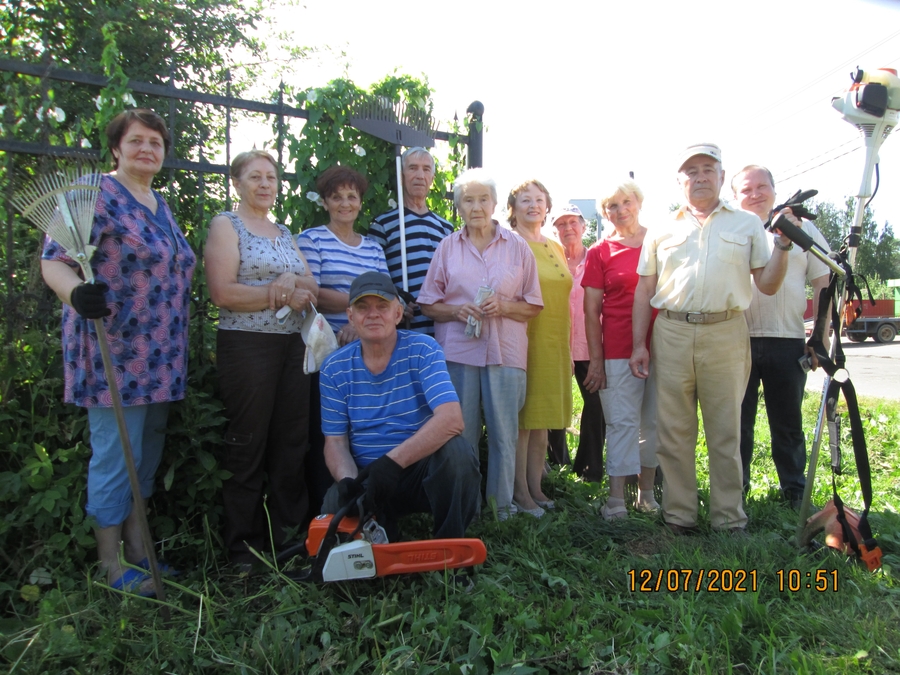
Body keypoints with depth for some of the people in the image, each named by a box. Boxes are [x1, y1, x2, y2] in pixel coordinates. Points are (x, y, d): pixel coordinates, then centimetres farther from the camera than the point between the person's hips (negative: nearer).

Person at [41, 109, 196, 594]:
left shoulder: (160, 204, 16)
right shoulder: (95, 194, -8)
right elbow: (54, 260, -14)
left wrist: (176, 353, 21)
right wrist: (76, 292, -37)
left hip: (160, 359, 8)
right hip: (115, 355, -8)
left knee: (147, 456, 14)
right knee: (116, 455, -2)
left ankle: (137, 550, 27)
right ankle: (113, 566, 14)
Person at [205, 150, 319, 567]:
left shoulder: (284, 232, 18)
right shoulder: (226, 225, 0)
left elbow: (311, 289, 10)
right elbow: (223, 293, -13)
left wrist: (290, 282, -12)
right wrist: (283, 295, -12)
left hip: (293, 345, 6)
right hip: (246, 346, -6)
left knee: (291, 445, 9)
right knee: (248, 447, -1)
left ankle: (289, 536, 20)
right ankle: (243, 547, 11)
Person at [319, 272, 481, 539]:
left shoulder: (423, 350, -10)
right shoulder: (335, 368, 1)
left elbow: (451, 419, -24)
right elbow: (335, 441, 2)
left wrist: (394, 461, -30)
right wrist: (348, 482, -19)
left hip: (422, 470, -1)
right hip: (366, 478, 2)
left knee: (455, 450, -32)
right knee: (335, 515, -28)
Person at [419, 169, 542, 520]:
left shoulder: (517, 247, 8)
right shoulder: (447, 247, 10)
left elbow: (533, 306, 9)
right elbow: (428, 305, 10)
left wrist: (504, 307, -10)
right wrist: (456, 311, -9)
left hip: (505, 352, 0)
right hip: (458, 351, 1)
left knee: (504, 433, 2)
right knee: (460, 434, 5)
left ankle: (502, 504, 16)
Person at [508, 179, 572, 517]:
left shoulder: (557, 249, 17)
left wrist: (567, 348, 17)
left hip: (554, 344, 6)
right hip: (523, 342, -6)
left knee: (542, 418, 10)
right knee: (521, 418, -2)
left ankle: (535, 486, 20)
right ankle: (520, 491, 7)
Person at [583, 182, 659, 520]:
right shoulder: (600, 252, 4)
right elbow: (591, 309, 2)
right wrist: (596, 358, -4)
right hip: (618, 349, -2)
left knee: (654, 421, 8)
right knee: (622, 422, -2)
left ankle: (647, 492, 21)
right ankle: (616, 497, 3)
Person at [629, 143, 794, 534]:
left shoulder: (747, 224, 11)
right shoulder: (662, 230, 12)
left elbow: (767, 285, 8)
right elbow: (644, 289, 10)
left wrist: (782, 245, -6)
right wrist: (639, 343, 4)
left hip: (726, 335, -1)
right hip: (671, 334, 1)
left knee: (725, 434, 4)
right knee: (674, 433, 5)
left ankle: (729, 520, 16)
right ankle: (678, 516, 16)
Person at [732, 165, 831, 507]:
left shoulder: (802, 228, 10)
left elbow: (824, 284, 8)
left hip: (787, 341, 0)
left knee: (788, 424, 9)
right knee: (737, 422, 6)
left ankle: (795, 492, 22)